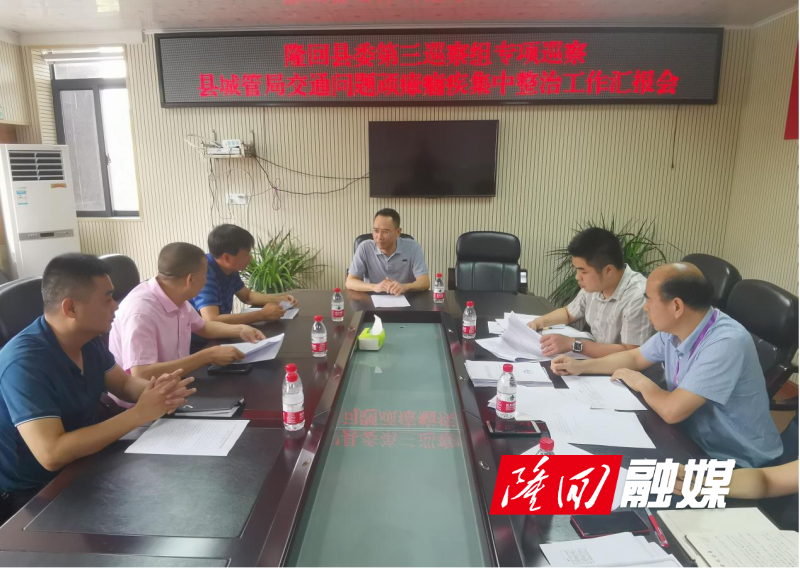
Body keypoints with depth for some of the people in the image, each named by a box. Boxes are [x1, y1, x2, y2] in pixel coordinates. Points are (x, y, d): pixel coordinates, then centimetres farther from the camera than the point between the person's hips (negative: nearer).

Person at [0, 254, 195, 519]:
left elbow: (124, 383, 7)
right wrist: (140, 413, -33)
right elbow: (51, 454, -35)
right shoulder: (25, 362, -28)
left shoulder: (89, 340, -4)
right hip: (30, 493, -7)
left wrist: (157, 389, -17)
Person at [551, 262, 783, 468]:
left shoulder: (726, 343, -32)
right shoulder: (673, 330, -7)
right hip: (694, 440, 7)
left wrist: (640, 382, -14)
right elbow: (635, 358, 12)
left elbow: (672, 411, -34)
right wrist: (581, 366, 4)